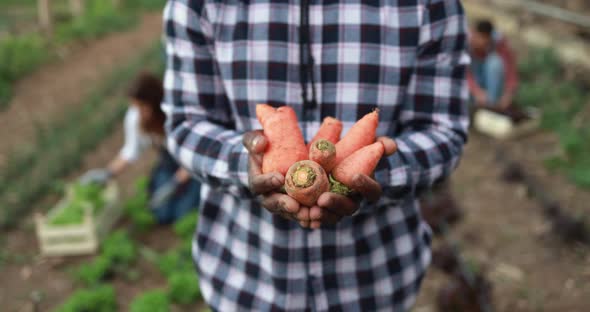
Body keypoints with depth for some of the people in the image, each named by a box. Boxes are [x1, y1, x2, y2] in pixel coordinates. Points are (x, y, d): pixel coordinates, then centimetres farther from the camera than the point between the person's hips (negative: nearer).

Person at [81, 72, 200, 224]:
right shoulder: (135, 117, -20)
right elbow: (131, 151, -6)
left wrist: (175, 184, -27)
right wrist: (108, 173, -18)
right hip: (169, 161, 4)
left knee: (181, 214, -14)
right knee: (163, 215, -8)